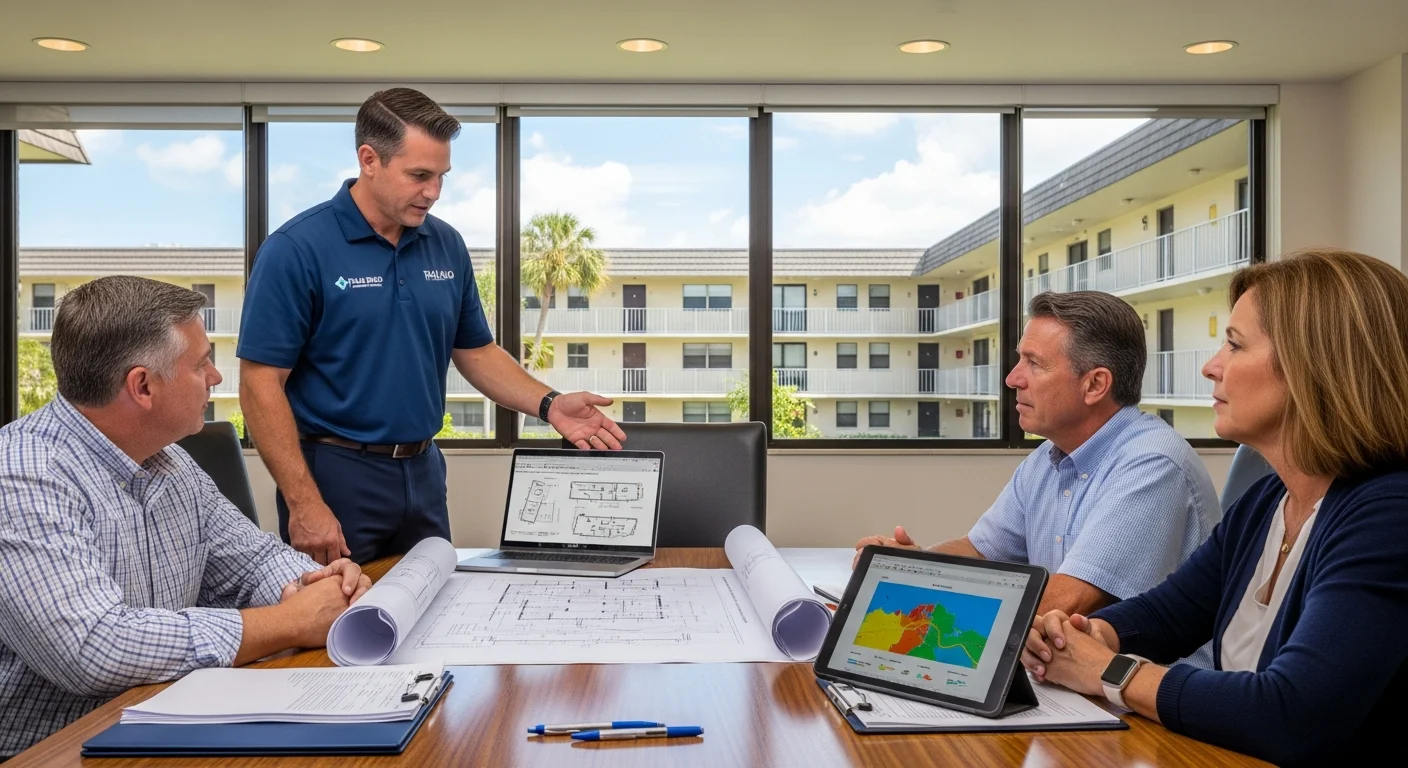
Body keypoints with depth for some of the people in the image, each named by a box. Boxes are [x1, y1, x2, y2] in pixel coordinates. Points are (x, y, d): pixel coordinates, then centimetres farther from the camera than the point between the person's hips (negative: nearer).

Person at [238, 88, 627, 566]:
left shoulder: (447, 246, 4)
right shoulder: (297, 250, -13)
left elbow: (475, 351, 12)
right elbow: (261, 385, -14)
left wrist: (548, 405, -4)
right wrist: (304, 504, -20)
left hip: (424, 474, 6)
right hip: (336, 475, -5)